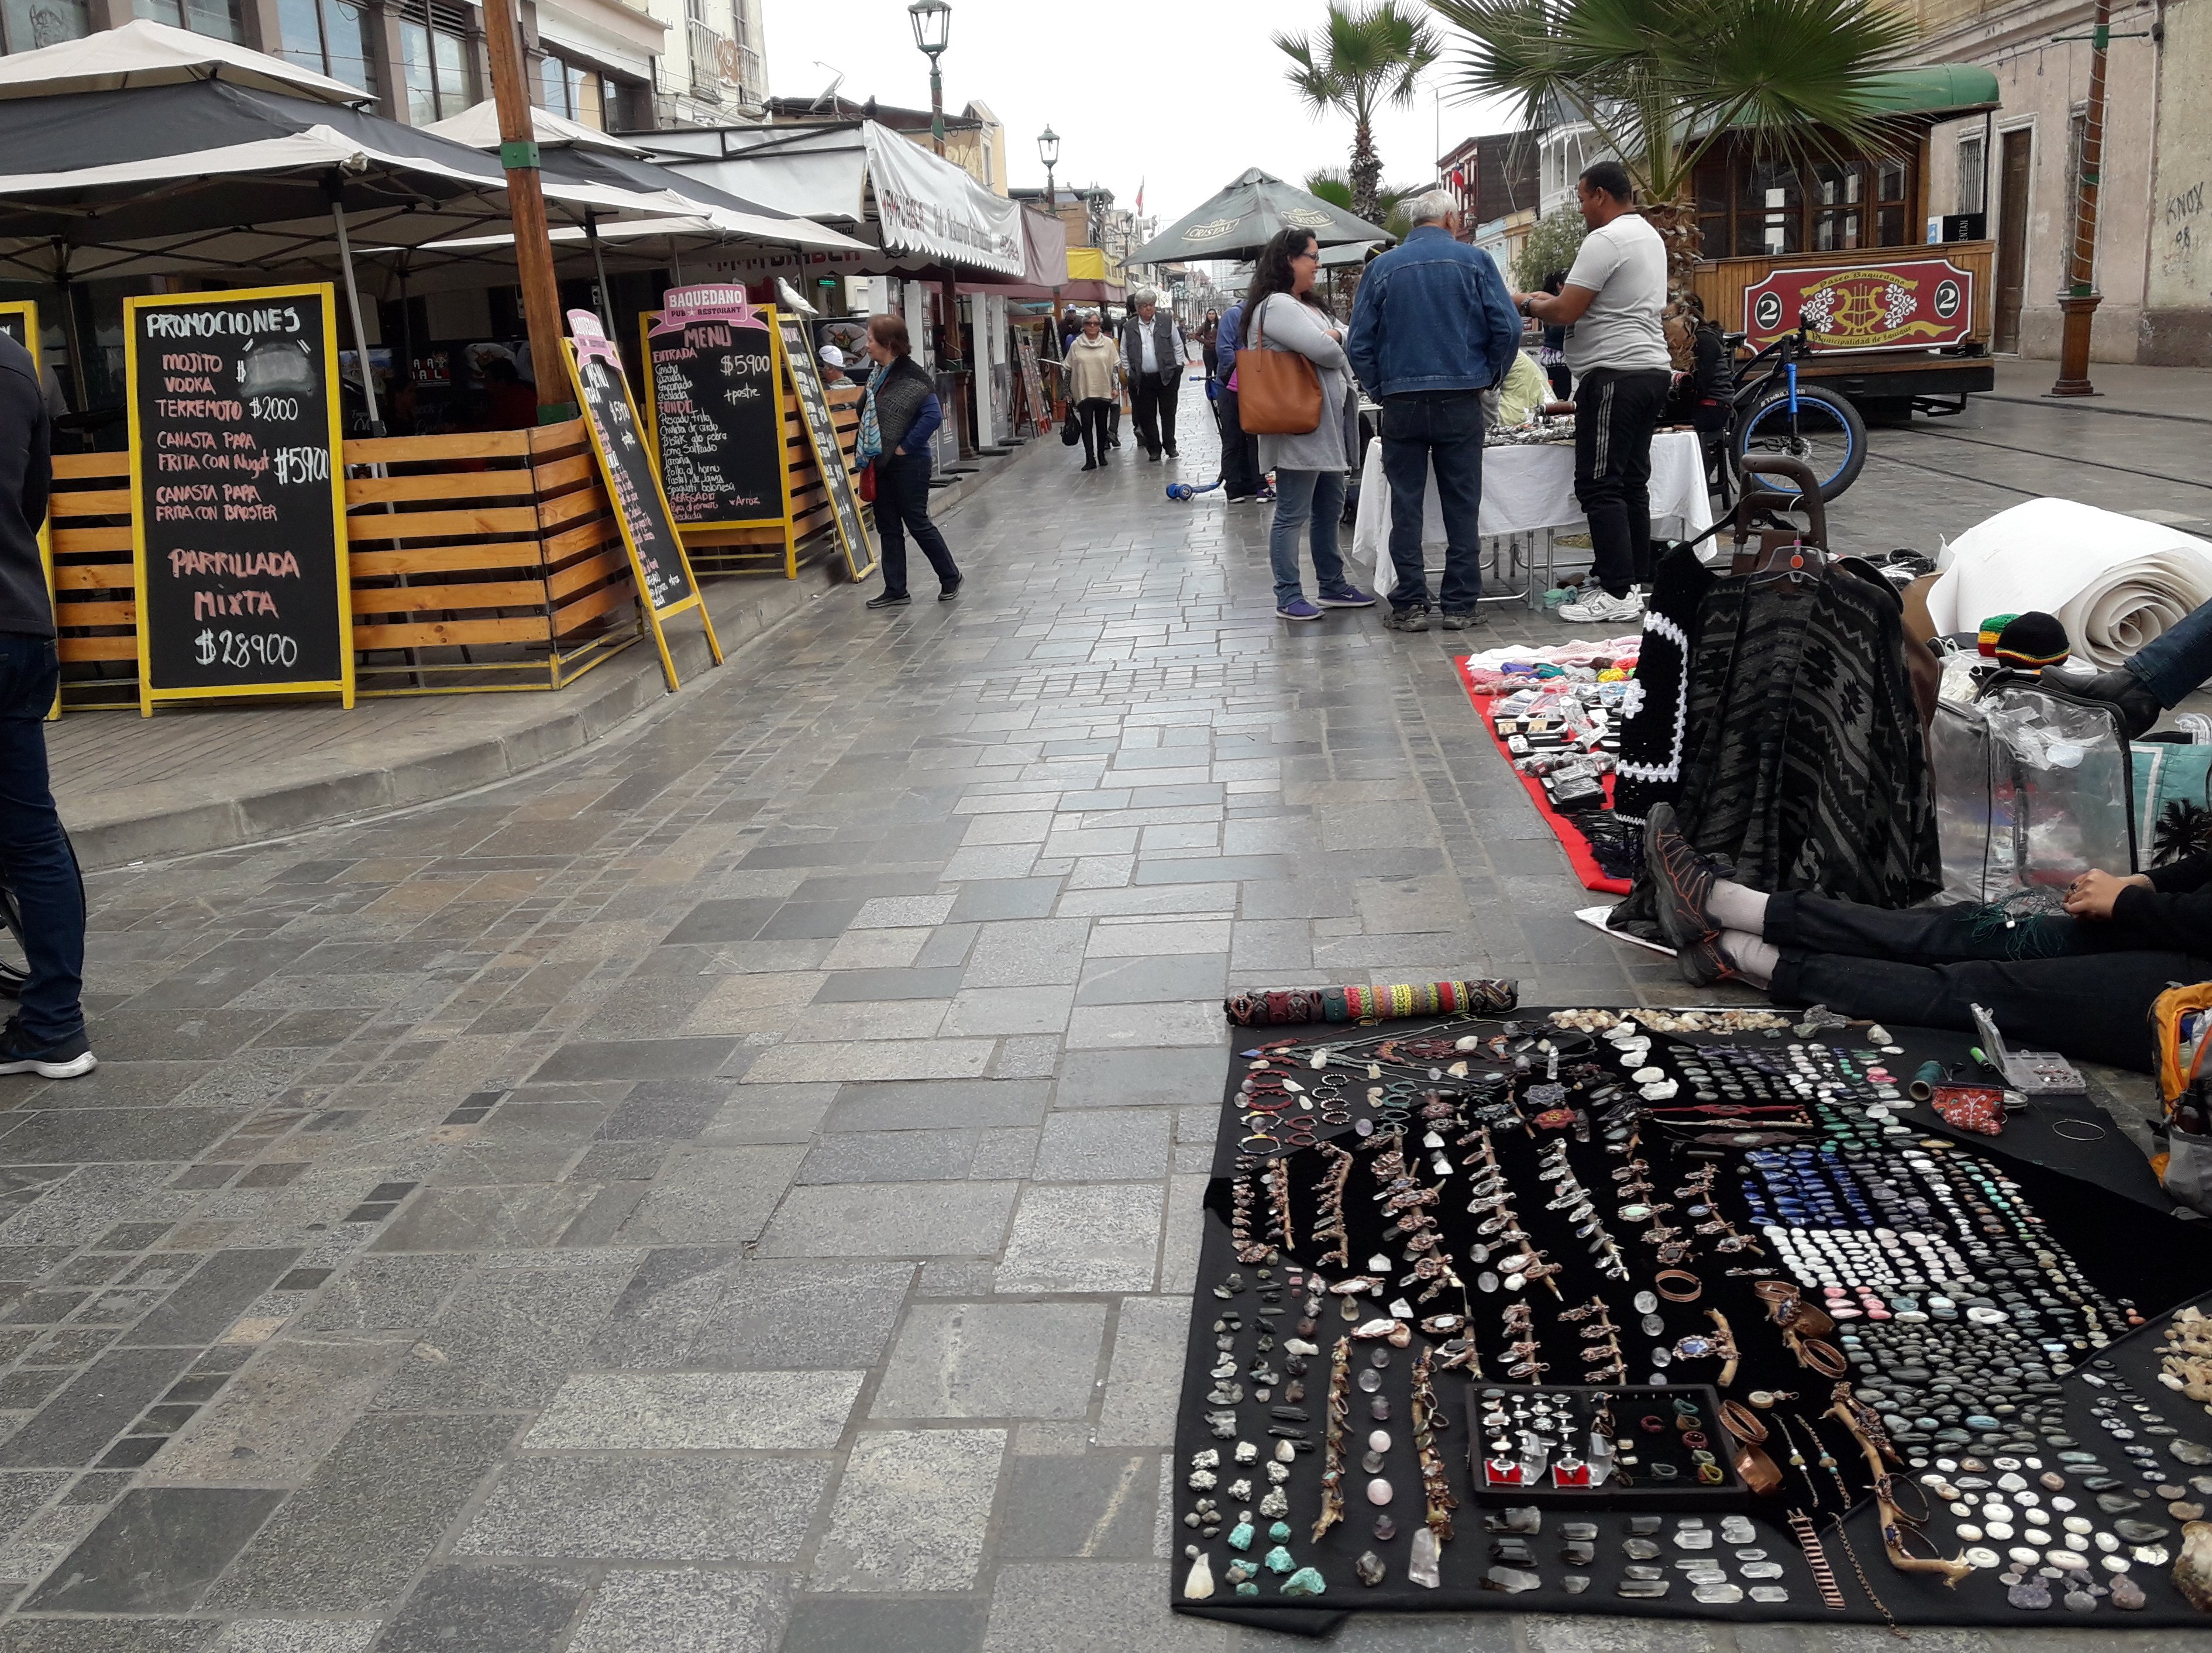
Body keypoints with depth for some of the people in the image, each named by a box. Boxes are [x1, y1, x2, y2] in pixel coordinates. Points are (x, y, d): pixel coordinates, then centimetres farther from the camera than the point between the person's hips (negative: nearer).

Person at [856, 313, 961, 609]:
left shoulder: (911, 376, -16)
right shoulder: (878, 375, 8)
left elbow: (933, 415, -23)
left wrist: (907, 446, -19)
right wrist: (867, 451, 6)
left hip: (908, 463, -8)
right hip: (882, 463, 8)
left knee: (917, 523, 1)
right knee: (888, 527, 10)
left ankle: (950, 577, 18)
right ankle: (895, 591, 17)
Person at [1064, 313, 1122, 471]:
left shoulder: (1108, 343, 3)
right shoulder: (1076, 345, 3)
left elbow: (1116, 366, 4)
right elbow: (1069, 370, 7)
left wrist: (1116, 387, -3)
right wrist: (1068, 392, 7)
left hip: (1104, 391, 0)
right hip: (1083, 393, 0)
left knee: (1101, 424, 8)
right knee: (1087, 425, -8)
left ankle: (1101, 454, 21)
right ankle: (1090, 459, -10)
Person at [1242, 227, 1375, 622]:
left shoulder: (1311, 307, 20)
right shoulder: (1276, 305, -14)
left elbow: (1347, 341, 16)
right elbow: (1325, 351, -21)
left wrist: (1334, 338, -6)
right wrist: (1334, 346, 1)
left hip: (1327, 425, 10)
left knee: (1329, 508, 16)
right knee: (1292, 514, -5)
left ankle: (1333, 585, 25)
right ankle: (1288, 596, -2)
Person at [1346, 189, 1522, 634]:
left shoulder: (1382, 267, 4)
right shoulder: (1475, 261, 1)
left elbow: (1359, 343, 1)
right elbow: (1507, 329, -4)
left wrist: (1380, 389, 11)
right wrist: (1489, 378, 9)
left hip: (1402, 403, 1)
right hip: (1461, 401, -1)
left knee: (1405, 506, 6)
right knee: (1462, 506, 7)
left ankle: (1410, 605, 6)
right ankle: (1460, 605, 8)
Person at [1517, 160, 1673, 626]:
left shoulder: (1605, 241, -13)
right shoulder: (1650, 236, 19)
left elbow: (1566, 312, -17)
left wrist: (1530, 305, 3)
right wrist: (1554, 300, 19)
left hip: (1614, 375, -10)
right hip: (1653, 368, 10)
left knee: (1599, 486, -8)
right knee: (1632, 483, 13)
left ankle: (1618, 595, -10)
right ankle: (1637, 583, 16)